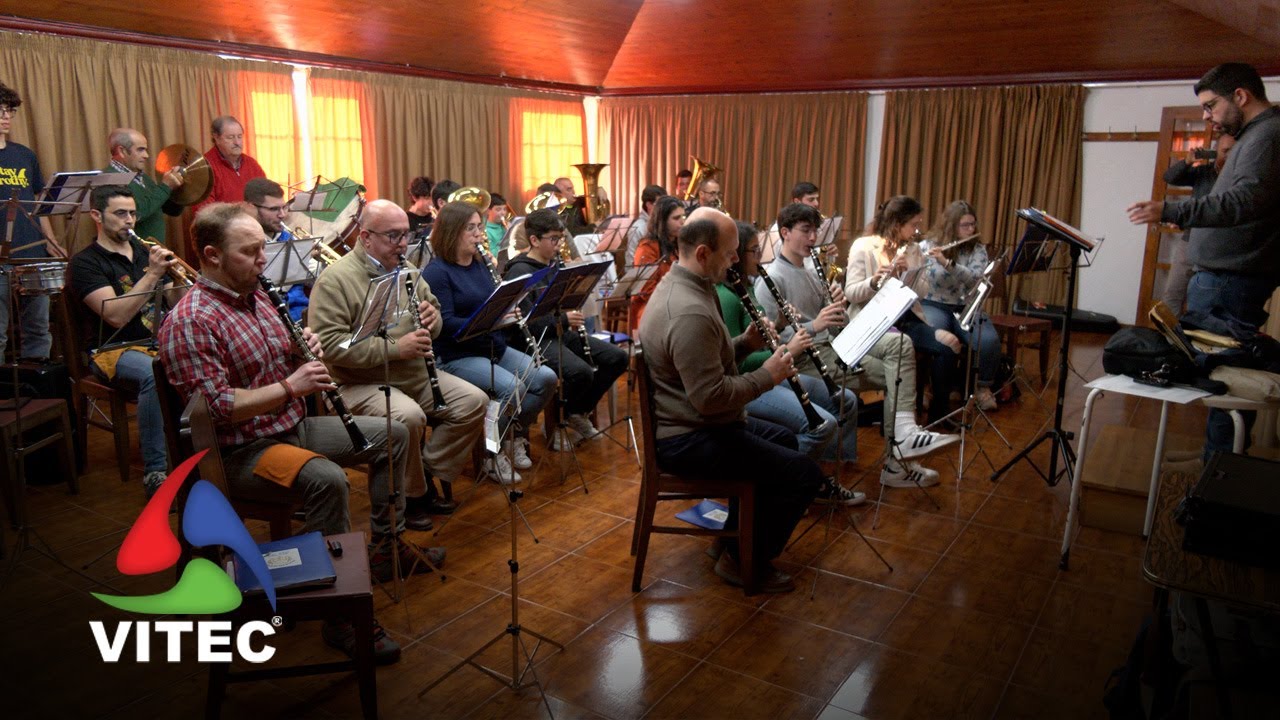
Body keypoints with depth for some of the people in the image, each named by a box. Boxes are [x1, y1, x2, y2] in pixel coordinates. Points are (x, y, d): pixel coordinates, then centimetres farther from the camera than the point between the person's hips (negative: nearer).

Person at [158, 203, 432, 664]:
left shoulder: (255, 295, 9)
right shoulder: (190, 322, -19)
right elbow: (216, 407, -26)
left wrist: (305, 351, -3)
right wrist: (289, 387, -26)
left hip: (294, 426, 10)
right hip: (242, 450, -9)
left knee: (393, 435, 11)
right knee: (327, 478, -37)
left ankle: (386, 548, 21)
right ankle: (342, 616, -26)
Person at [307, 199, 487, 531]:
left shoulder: (406, 270, 10)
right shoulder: (334, 280, -13)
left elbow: (433, 312, 21)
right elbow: (329, 345, -22)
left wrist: (432, 317, -6)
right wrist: (394, 347, -25)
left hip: (416, 375, 7)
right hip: (362, 384, -7)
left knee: (474, 401, -9)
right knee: (408, 416, -34)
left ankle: (429, 474, 5)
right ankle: (409, 496, -8)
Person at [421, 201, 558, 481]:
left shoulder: (482, 264, 12)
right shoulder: (436, 272, -11)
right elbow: (445, 324, -19)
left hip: (495, 347, 7)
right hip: (456, 356, -7)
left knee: (546, 378, -10)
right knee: (513, 387, -28)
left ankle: (516, 435, 10)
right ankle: (493, 453, -7)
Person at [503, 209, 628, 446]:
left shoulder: (556, 263, 13)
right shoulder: (519, 272, -13)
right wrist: (564, 319, -28)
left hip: (562, 332, 9)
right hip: (535, 339, -9)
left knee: (618, 358, -2)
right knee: (582, 372, -32)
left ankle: (579, 412, 11)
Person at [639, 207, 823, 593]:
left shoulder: (678, 283, 7)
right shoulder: (690, 312, -28)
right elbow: (711, 397, -29)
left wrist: (746, 343, 2)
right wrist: (767, 376, -16)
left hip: (686, 420, 11)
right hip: (688, 439, -11)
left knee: (784, 440, 26)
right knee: (805, 473, -10)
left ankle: (737, 535, 33)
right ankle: (744, 561, 7)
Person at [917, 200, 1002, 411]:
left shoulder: (978, 249, 5)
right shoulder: (927, 245, 1)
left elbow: (976, 279, -14)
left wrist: (947, 262, -28)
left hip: (965, 308, 2)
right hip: (933, 305, -2)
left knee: (989, 341, -26)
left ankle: (983, 387, -3)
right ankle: (932, 388, -14)